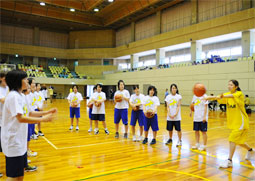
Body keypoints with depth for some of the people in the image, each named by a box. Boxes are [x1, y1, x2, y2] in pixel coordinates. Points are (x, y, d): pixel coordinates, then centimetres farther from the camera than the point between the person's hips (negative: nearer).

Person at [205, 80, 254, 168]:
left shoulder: (239, 94, -15)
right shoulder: (227, 94, 3)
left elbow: (231, 96, -38)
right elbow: (218, 97, -14)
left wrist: (222, 96, -58)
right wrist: (208, 97, -33)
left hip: (240, 122, -7)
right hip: (233, 122, 7)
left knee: (232, 139, -13)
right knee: (238, 140, 19)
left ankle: (229, 161, -4)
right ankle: (250, 150, 46)